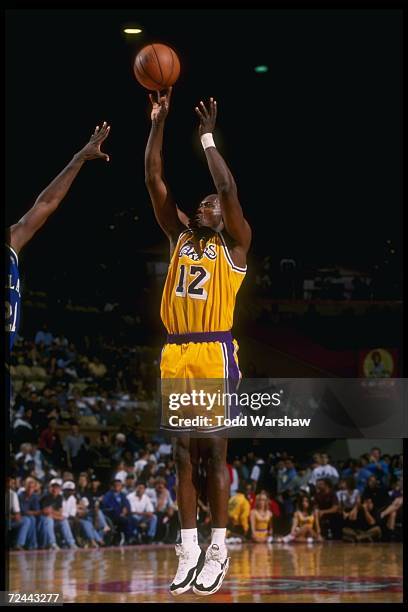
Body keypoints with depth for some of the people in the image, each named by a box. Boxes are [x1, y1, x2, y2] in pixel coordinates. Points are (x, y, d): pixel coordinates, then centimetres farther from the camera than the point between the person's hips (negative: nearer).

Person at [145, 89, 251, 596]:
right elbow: (153, 180, 11)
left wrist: (207, 138, -6)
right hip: (176, 353, 5)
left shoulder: (234, 244, 5)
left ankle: (219, 549, 1)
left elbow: (229, 190, -11)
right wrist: (158, 122, 4)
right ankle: (189, 550, 7)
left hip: (215, 352, -5)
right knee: (183, 453, 5)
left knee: (213, 449, -4)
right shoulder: (179, 237, 16)